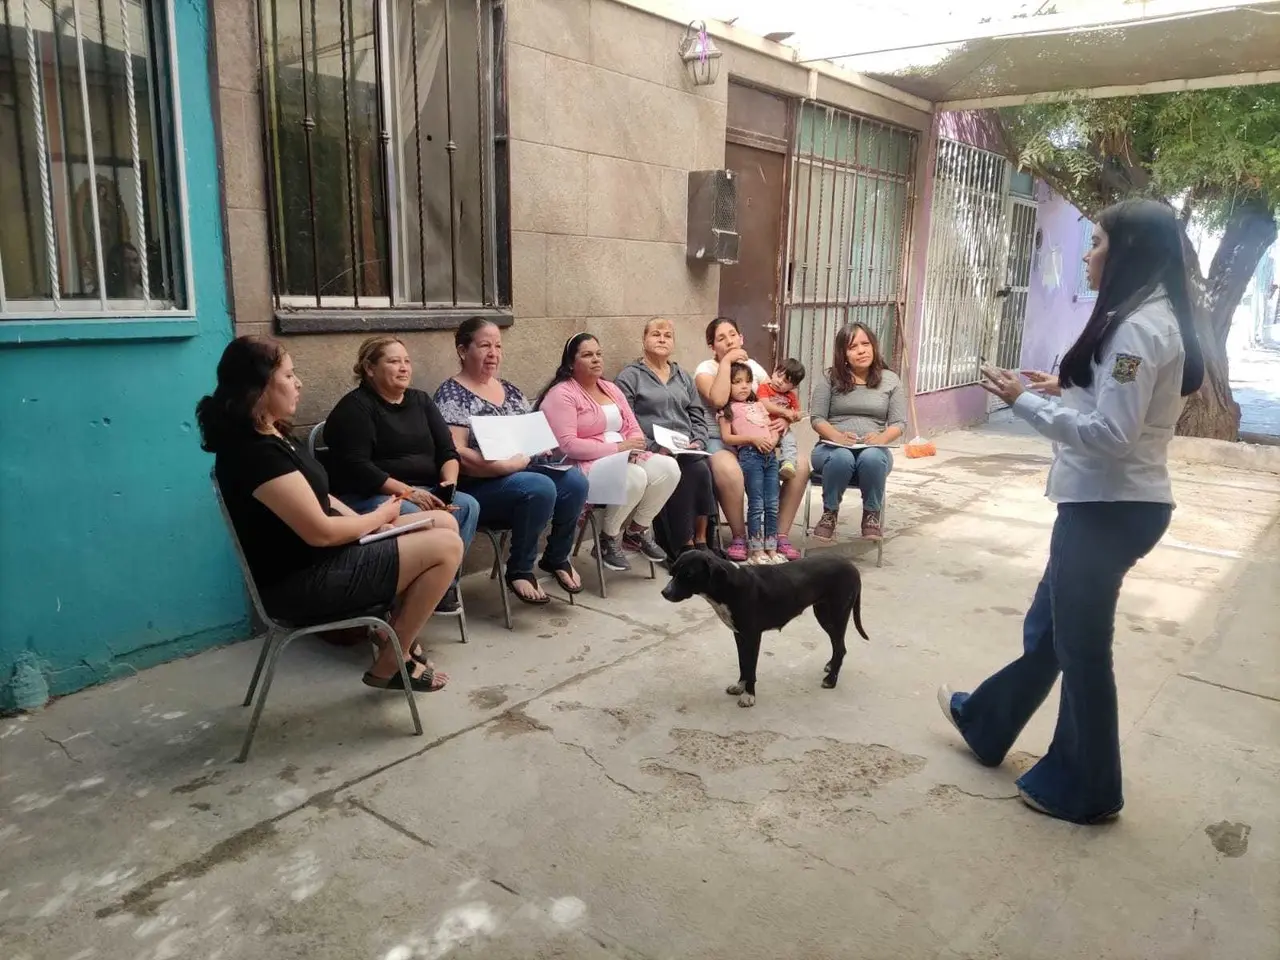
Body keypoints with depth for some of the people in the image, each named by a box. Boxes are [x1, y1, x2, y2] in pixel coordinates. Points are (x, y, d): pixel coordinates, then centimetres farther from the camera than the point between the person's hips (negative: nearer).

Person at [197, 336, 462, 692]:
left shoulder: (267, 435, 9)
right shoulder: (256, 451, -24)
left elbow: (316, 497, 14)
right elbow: (320, 531, -24)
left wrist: (368, 522, -2)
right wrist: (379, 517, -7)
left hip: (318, 560, 10)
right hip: (301, 582, -10)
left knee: (443, 523, 9)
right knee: (446, 548, -14)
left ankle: (400, 635, 19)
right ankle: (389, 664, 1)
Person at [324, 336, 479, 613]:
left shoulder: (421, 401, 15)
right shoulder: (355, 407, -4)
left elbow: (447, 451, 10)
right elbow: (356, 468, -16)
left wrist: (449, 482, -12)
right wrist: (407, 491, -23)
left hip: (421, 493, 6)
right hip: (367, 497, -6)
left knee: (468, 505, -21)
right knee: (412, 515, -36)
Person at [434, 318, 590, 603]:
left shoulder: (509, 390, 15)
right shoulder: (451, 394, -7)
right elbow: (457, 454, -17)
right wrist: (507, 465, -24)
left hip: (523, 471, 7)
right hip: (480, 487, -7)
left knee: (574, 481, -20)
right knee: (540, 488, -34)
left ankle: (557, 557, 2)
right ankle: (519, 570, -13)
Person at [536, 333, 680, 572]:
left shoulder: (611, 389, 16)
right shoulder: (561, 394, -10)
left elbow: (633, 428, 15)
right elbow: (567, 445, -20)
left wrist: (634, 445, -11)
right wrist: (616, 447, -22)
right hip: (584, 465, -8)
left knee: (669, 467, -15)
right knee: (635, 477, -33)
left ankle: (637, 531, 2)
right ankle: (608, 540, -10)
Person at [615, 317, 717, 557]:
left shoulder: (683, 377, 25)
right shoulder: (630, 377, 5)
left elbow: (697, 415, 21)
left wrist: (698, 442, 1)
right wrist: (655, 449, -16)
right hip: (653, 454, -5)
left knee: (705, 469, -28)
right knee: (696, 470, -31)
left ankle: (701, 540, -21)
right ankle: (684, 544, -20)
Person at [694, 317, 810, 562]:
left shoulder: (753, 366, 15)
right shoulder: (706, 368, -1)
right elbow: (718, 400, -22)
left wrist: (783, 420, -12)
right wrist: (726, 362, -15)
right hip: (719, 441, -5)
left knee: (800, 466, -19)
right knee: (729, 471, -40)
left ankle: (781, 534, -7)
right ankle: (739, 537, -18)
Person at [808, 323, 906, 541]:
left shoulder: (890, 380, 9)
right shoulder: (830, 379, 4)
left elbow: (899, 423, 5)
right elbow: (816, 418, 0)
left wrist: (881, 438, -18)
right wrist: (838, 436, -19)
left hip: (874, 450, 1)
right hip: (832, 448, -1)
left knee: (872, 457, -37)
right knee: (841, 457, -38)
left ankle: (872, 515, -13)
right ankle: (830, 514, -12)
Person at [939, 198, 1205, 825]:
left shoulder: (1137, 328, -20)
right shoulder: (1154, 320, 13)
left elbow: (1111, 436, -25)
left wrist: (1024, 401, -18)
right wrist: (1067, 391, 12)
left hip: (1110, 509, -10)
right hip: (1111, 505, 10)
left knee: (1080, 648, 5)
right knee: (1047, 628, 22)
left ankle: (1085, 790, 23)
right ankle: (984, 721, 40)